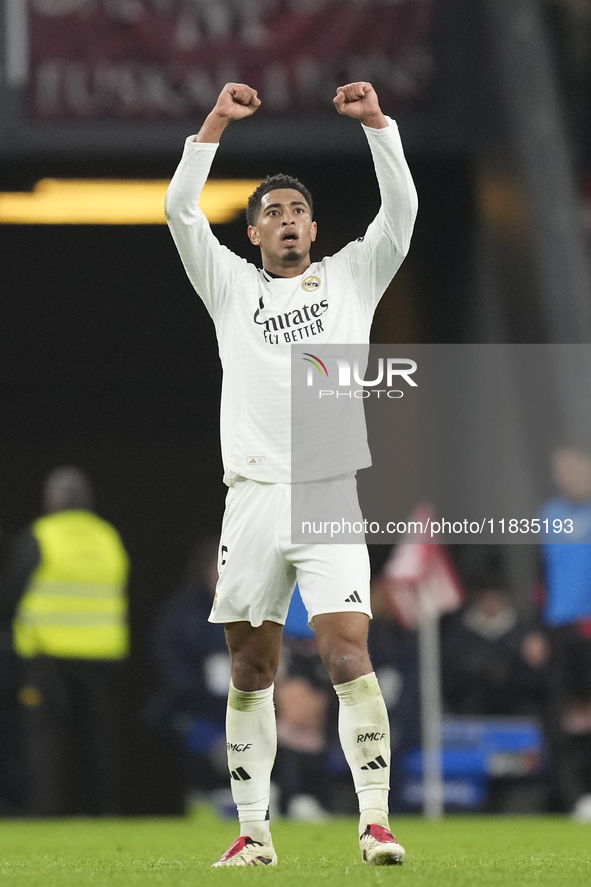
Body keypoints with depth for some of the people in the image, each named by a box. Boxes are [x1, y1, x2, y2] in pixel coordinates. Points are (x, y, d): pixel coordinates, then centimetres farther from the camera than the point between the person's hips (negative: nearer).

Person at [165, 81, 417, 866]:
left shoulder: (352, 278, 14)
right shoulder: (232, 288, 15)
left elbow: (401, 210, 2)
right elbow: (181, 212, 3)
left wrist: (376, 122, -8)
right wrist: (216, 125, -5)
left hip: (330, 498, -2)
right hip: (253, 498, 2)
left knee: (349, 656, -14)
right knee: (251, 673, 4)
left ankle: (375, 820, -16)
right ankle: (253, 831, 9)